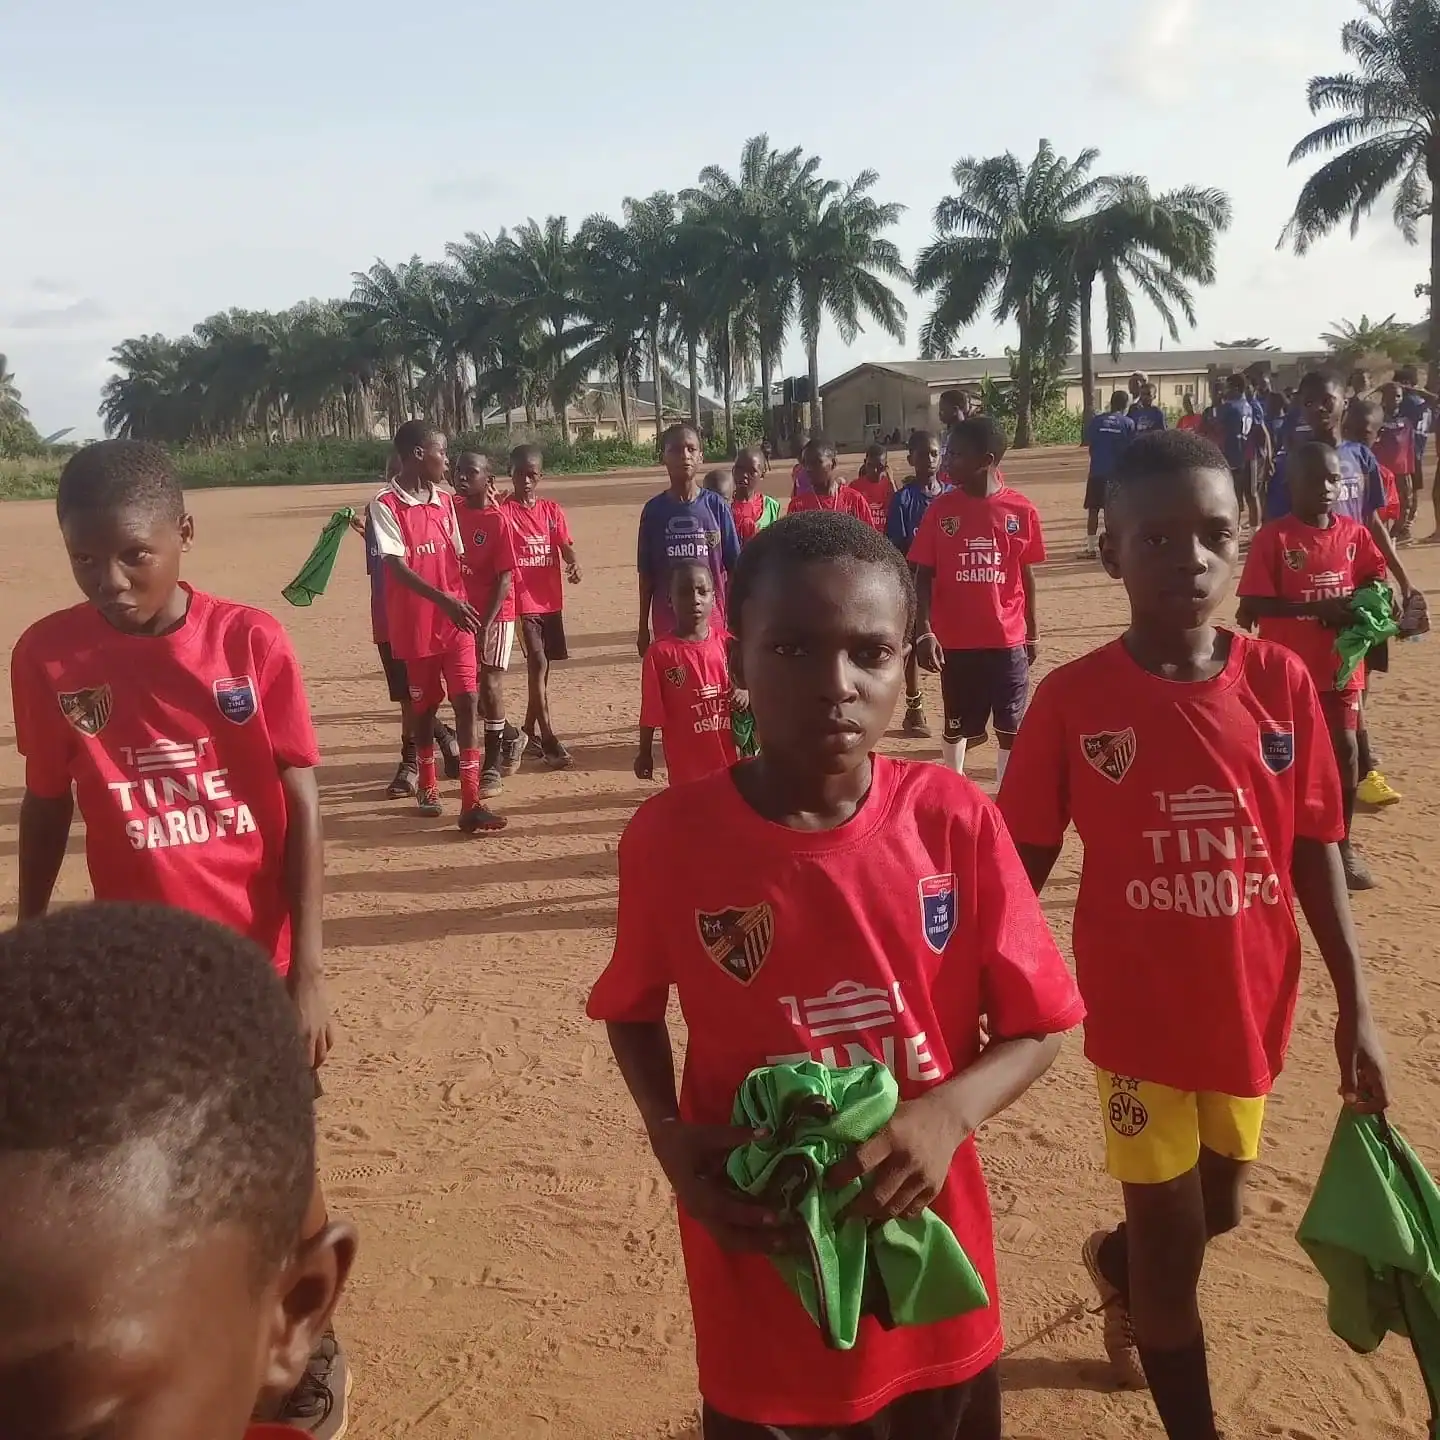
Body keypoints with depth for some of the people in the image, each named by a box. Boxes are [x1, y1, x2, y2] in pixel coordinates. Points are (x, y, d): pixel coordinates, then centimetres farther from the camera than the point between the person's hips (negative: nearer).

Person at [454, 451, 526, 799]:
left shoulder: (497, 520, -14)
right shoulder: (453, 510, 4)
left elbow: (505, 578, -15)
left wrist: (487, 623, -19)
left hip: (495, 614, -6)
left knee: (489, 683, -4)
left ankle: (492, 765, 6)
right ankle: (509, 736, 34)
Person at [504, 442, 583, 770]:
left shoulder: (552, 510, 8)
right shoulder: (503, 510, -4)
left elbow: (565, 546, -3)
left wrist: (574, 562, -24)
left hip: (550, 600, 5)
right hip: (521, 600, -5)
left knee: (542, 665, 12)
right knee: (538, 662, -14)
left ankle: (530, 731, 27)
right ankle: (548, 738, -12)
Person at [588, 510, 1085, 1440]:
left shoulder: (956, 822, -13)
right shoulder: (671, 836, -14)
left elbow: (1039, 1025, -4)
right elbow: (634, 1011, 3)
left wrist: (950, 1114, -22)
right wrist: (669, 1136, -13)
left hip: (930, 1261, 1)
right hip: (758, 1269, -1)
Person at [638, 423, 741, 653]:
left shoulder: (716, 506, -1)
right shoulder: (654, 509, 0)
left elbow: (734, 566, 2)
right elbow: (646, 573, 5)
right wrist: (643, 626, 6)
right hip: (667, 621, 0)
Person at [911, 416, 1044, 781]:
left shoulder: (1021, 510, -5)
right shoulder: (940, 510, -5)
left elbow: (1025, 575, 5)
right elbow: (924, 576, -3)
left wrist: (1032, 631, 11)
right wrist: (924, 631, -13)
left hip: (1008, 640, 0)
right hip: (955, 640, 0)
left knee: (1011, 729, 7)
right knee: (956, 725, 14)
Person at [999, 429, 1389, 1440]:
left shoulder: (1282, 683, -7)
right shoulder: (1072, 699, -14)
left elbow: (1316, 855, -1)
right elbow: (1023, 864, -6)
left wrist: (1355, 1006, -1)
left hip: (1251, 1006, 4)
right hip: (1138, 1015, -3)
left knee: (1220, 1207, 24)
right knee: (1170, 1243, 8)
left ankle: (1115, 1266, 57)